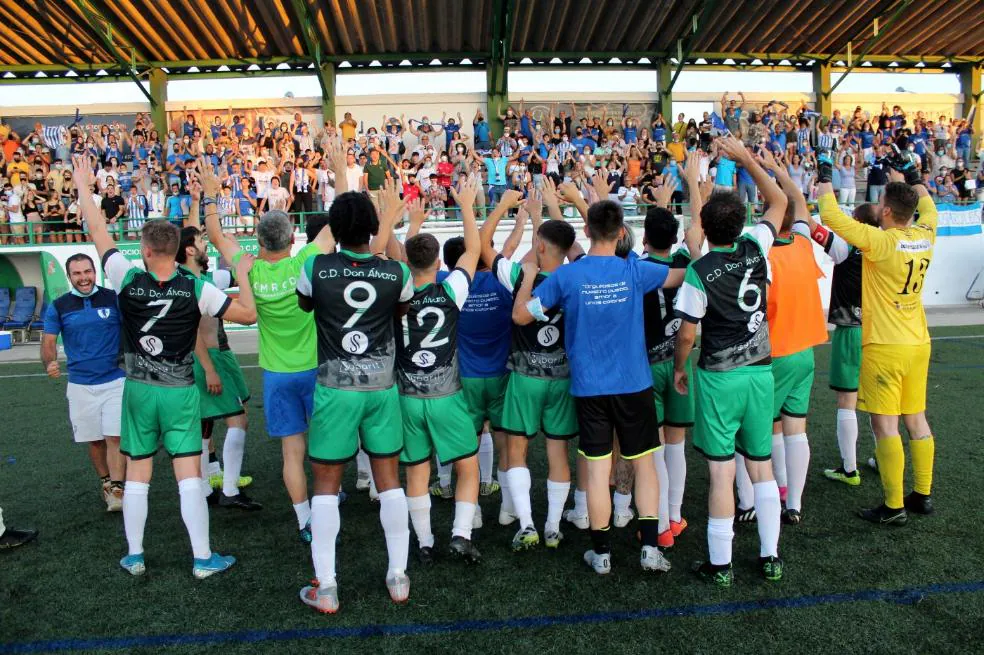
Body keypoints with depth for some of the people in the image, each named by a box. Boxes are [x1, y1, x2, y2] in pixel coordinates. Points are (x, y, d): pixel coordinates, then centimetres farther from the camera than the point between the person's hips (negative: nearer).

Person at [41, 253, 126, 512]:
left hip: (116, 380, -2)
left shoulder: (114, 298, -3)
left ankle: (116, 490, -4)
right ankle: (106, 483, 30)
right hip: (80, 385, 2)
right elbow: (49, 341, 3)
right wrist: (50, 363, -18)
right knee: (94, 440, 13)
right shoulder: (58, 306, 2)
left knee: (115, 437, -8)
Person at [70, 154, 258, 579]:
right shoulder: (196, 289, -14)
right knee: (189, 474, 1)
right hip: (179, 392, -1)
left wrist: (83, 186, 13)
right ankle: (202, 558, 7)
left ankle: (134, 557, 22)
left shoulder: (128, 281, -10)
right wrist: (243, 275, -1)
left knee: (137, 474, 12)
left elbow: (98, 233, 2)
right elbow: (248, 314, -12)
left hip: (138, 389, 2)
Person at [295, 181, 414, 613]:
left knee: (326, 484, 9)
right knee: (389, 480, 12)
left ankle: (325, 588, 13)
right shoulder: (397, 273, -7)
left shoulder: (315, 268, -10)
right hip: (382, 387, 2)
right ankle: (398, 577, 21)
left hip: (335, 388, -2)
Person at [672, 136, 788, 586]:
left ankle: (719, 564, 12)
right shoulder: (755, 248, -4)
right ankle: (770, 556, 25)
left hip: (718, 378, -5)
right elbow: (779, 201, 14)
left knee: (721, 472, 2)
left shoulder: (700, 271, -15)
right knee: (761, 467, 15)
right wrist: (746, 158, 15)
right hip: (760, 372, 5)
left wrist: (679, 368, 7)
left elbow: (687, 334, -11)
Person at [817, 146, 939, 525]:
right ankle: (923, 495, 26)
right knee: (916, 419, 15)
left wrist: (825, 178, -1)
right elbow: (926, 204, 25)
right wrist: (907, 173, 33)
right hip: (918, 342, 8)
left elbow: (830, 216, -16)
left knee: (885, 424, -2)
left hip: (885, 346, -7)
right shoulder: (925, 236, 2)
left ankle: (894, 508, 3)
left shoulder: (880, 241, -18)